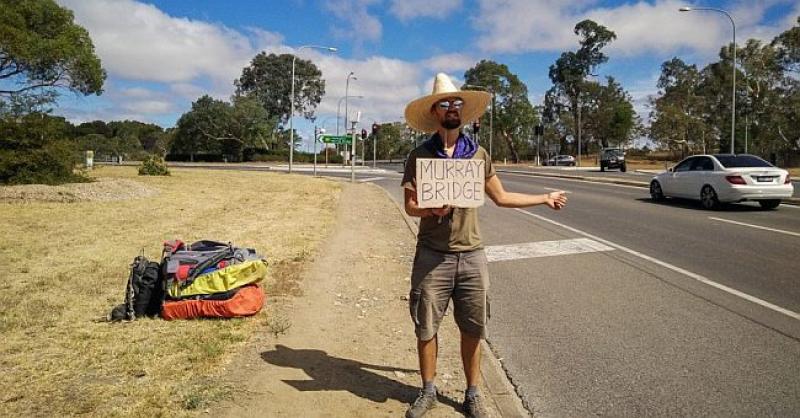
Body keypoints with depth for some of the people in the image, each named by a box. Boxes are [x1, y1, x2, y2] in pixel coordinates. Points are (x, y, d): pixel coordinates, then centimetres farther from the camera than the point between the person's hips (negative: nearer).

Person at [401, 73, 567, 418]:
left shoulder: (478, 154, 7)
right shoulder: (420, 155, 0)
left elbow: (501, 197, 15)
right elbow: (410, 205, -3)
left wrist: (545, 198, 18)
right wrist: (431, 210, -24)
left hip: (471, 255, 2)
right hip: (432, 256, -1)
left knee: (472, 330, 9)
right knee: (426, 328, 7)